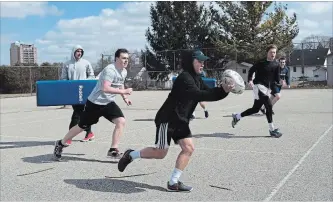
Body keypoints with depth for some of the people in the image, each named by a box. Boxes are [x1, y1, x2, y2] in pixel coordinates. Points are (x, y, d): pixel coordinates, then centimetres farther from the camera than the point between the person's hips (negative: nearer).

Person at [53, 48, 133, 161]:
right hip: (95, 103, -7)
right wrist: (123, 91, -34)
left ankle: (113, 150, -7)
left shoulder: (124, 72, 4)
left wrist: (125, 98, 13)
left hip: (109, 103, 7)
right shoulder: (110, 70, -24)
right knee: (81, 127, 6)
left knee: (121, 121, -14)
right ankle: (61, 144, 28)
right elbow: (105, 88, -36)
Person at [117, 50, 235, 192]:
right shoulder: (184, 78, -19)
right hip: (167, 120, -9)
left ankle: (173, 183, 4)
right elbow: (198, 95, -31)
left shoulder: (197, 80, 11)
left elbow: (210, 94, 7)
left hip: (181, 121, 9)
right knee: (160, 153, -3)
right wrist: (223, 90, -33)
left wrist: (224, 90, -12)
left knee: (188, 148, -2)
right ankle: (131, 155, 19)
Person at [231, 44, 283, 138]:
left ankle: (237, 116, 30)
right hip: (259, 86, -6)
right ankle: (272, 130, -12)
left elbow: (277, 77, 5)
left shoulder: (276, 65, 4)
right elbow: (251, 70, 4)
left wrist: (278, 84, -16)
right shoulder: (261, 63, -5)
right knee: (268, 105, -19)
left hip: (267, 88, 6)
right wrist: (250, 80, -10)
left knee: (255, 109, 10)